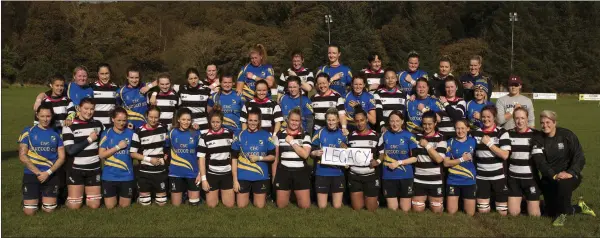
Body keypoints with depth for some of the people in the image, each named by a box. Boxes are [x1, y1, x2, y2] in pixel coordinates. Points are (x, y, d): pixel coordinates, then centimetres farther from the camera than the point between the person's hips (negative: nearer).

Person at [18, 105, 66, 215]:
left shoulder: (57, 133, 3)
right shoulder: (28, 132, -1)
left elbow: (61, 157, 2)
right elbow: (22, 156, -5)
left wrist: (48, 173, -12)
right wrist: (38, 173, -13)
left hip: (51, 176, 1)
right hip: (31, 174, -1)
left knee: (49, 210, 0)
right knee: (29, 211, -4)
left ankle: (45, 196, 33)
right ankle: (37, 196, 29)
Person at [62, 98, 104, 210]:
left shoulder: (98, 124, 5)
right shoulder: (70, 126, -8)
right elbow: (70, 150, -18)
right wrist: (89, 139, -12)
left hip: (94, 169, 3)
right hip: (76, 169, -3)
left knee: (94, 205, 2)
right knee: (74, 205, -2)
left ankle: (86, 192, 33)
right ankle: (74, 194, 31)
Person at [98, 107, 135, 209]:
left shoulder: (131, 133, 0)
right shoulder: (106, 134, -3)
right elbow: (101, 155, -8)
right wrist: (118, 147, -13)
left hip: (127, 175, 1)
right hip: (110, 176, 0)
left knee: (125, 206, 10)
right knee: (110, 206, 8)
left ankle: (123, 195, 42)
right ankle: (114, 194, 39)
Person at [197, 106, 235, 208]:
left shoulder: (230, 134, 1)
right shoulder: (204, 137, -6)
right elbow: (201, 159, -6)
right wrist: (203, 178, -11)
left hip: (227, 173, 2)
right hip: (211, 174, -1)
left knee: (229, 204, 3)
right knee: (211, 205, 3)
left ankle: (222, 191, 33)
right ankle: (216, 192, 34)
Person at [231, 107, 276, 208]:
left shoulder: (266, 135, -1)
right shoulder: (240, 136, -2)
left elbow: (272, 156, 3)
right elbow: (234, 159, -1)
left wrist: (259, 158, -14)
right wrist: (235, 180, -5)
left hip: (261, 176, 0)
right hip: (243, 177, 0)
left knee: (260, 206, 6)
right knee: (241, 206, 4)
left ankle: (258, 197, 39)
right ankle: (247, 196, 37)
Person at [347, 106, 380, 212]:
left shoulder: (376, 136, -1)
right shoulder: (350, 136, 5)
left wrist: (377, 161, -17)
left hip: (371, 177, -2)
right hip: (354, 177, 2)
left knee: (371, 209, 5)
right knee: (357, 208, 5)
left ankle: (375, 199, 37)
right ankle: (362, 198, 37)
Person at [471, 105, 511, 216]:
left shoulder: (502, 132, -5)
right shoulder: (475, 133, 3)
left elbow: (505, 155, -15)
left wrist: (489, 143, -16)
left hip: (498, 176, -2)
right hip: (481, 177, 2)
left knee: (503, 212, 5)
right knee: (482, 211, 8)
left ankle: (497, 199, 37)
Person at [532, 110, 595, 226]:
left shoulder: (567, 135, -7)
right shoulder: (538, 140, -3)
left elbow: (580, 157, -12)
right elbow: (540, 162, -13)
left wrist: (570, 173, -28)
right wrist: (554, 175, -28)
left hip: (570, 175, -3)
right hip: (550, 179, 3)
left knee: (563, 183, -40)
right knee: (551, 212, 5)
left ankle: (562, 214, -14)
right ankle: (579, 207, 35)